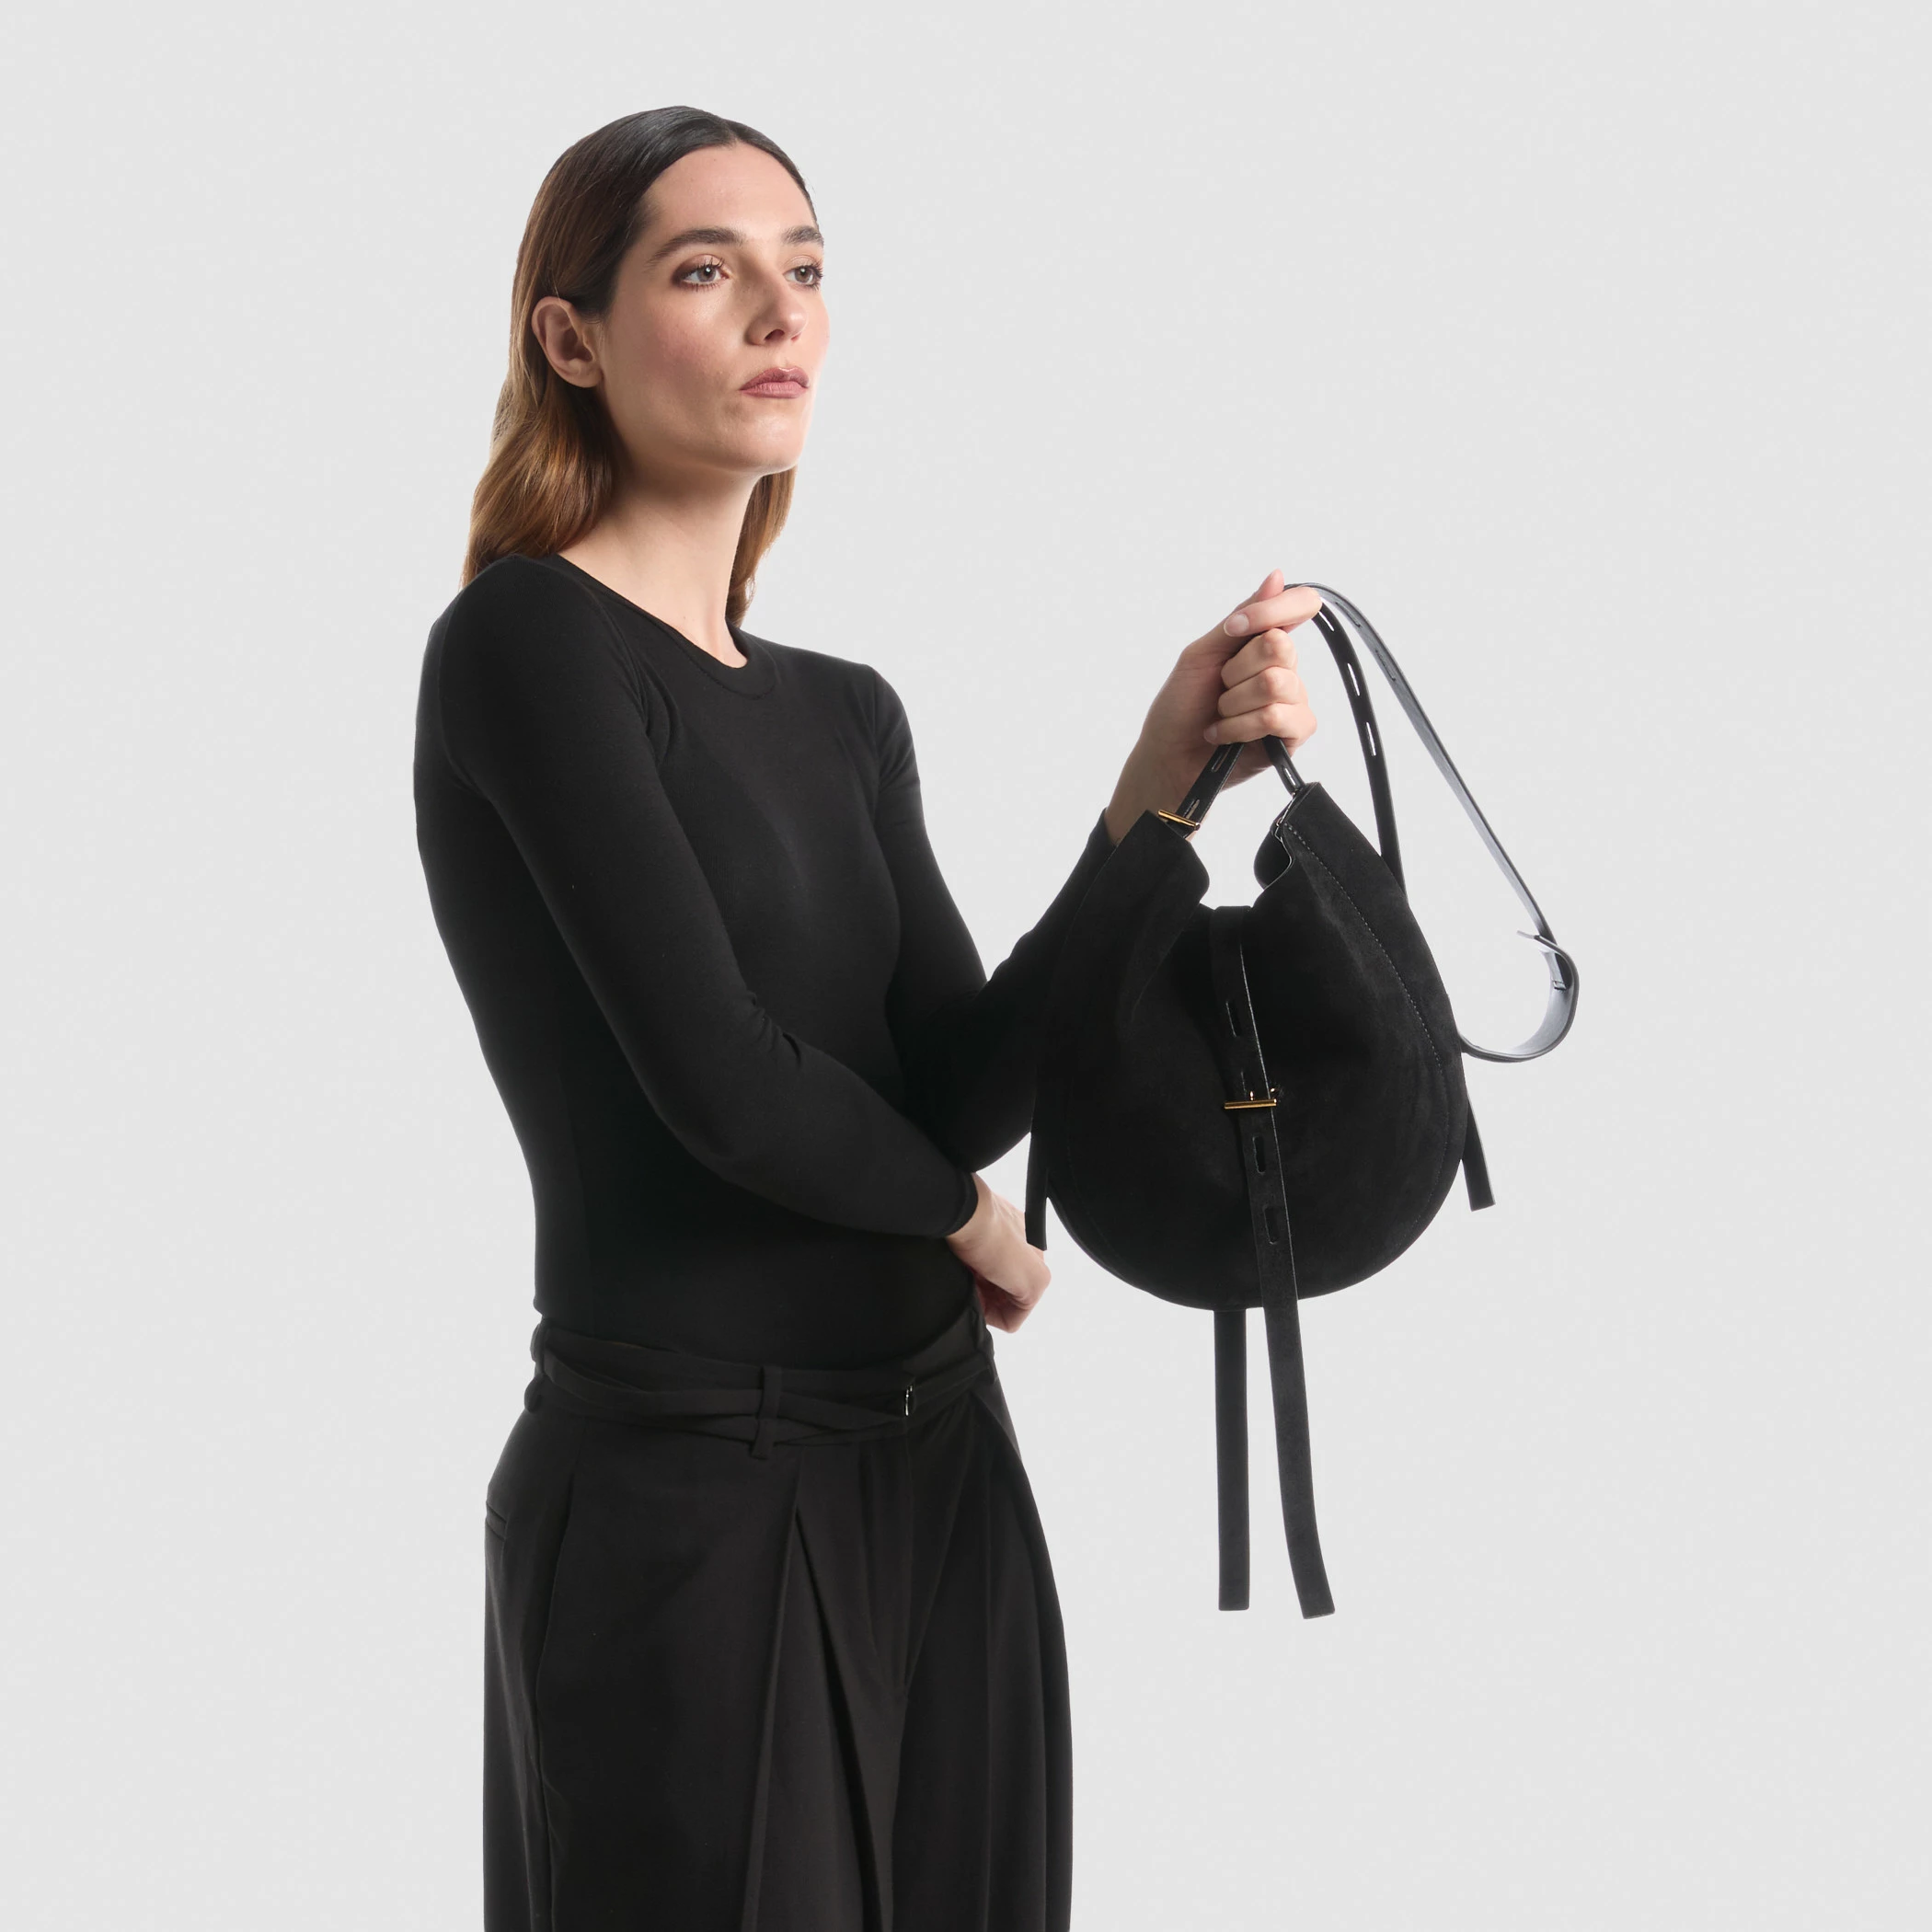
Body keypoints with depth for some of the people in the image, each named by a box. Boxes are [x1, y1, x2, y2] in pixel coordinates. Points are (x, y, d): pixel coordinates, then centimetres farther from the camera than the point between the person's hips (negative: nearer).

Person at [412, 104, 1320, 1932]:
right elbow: (722, 1082, -18)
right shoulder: (526, 641, -11)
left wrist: (1162, 784, -13)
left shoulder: (848, 710, 11)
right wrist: (963, 1210, 0)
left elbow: (966, 1091, -1)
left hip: (935, 1456, 7)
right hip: (689, 1485, -7)